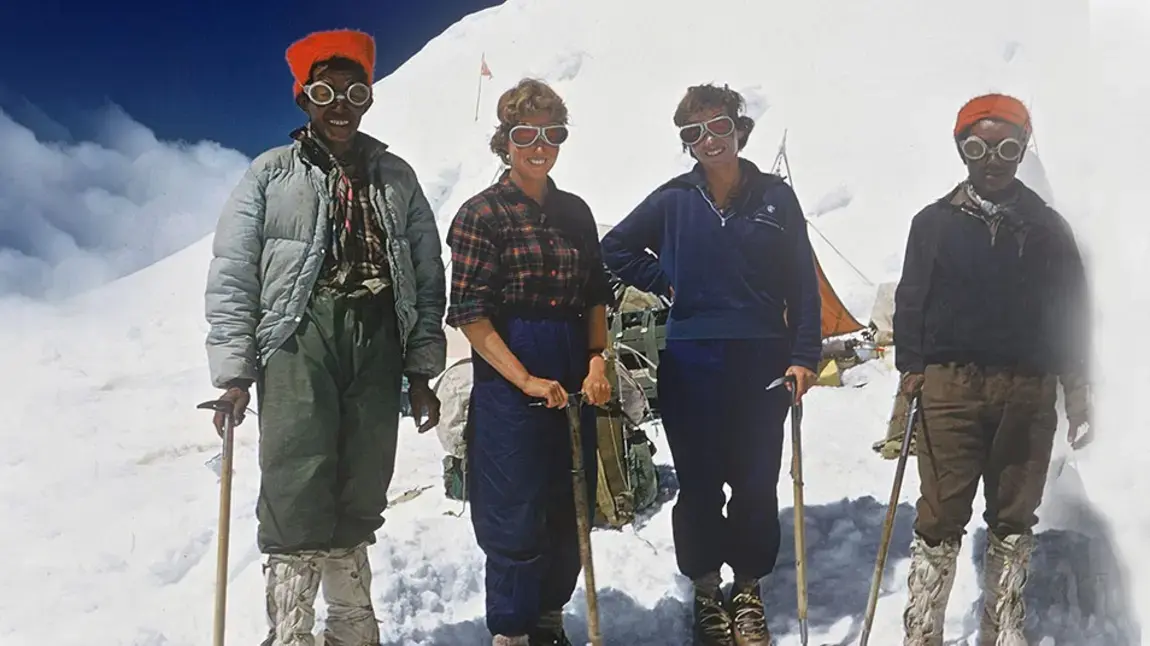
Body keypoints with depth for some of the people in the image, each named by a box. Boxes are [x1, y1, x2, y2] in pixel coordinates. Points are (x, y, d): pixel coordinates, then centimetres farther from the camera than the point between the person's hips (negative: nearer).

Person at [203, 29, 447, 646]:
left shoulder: (396, 177, 16)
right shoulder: (271, 174, 7)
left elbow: (428, 278, 14)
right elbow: (231, 275, 2)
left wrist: (422, 369, 9)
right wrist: (234, 371, -5)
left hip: (378, 341, 3)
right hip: (299, 340, -3)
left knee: (360, 497, 8)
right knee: (297, 496, -9)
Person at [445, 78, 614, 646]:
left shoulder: (575, 212, 10)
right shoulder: (483, 214, -7)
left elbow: (596, 298, 14)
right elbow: (470, 314, -12)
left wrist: (597, 363, -2)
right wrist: (527, 379, -17)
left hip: (575, 384, 6)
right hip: (508, 384, -6)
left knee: (571, 511, 13)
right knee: (517, 518, 0)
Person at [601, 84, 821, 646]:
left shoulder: (775, 197, 2)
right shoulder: (674, 199, 2)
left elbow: (802, 284, 2)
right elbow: (615, 249, 14)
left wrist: (803, 357, -4)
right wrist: (668, 281, 4)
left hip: (762, 363, 0)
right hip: (690, 365, 0)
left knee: (756, 484, 6)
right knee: (699, 485, 6)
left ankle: (749, 589, 23)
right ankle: (706, 591, 22)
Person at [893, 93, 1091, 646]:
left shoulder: (1047, 226, 9)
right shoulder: (935, 222, 7)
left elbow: (1072, 310, 11)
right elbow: (911, 301, 6)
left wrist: (1076, 385, 7)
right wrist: (911, 368, -5)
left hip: (1027, 392, 2)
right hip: (950, 387, -2)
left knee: (1013, 519, 10)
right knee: (940, 518, -2)